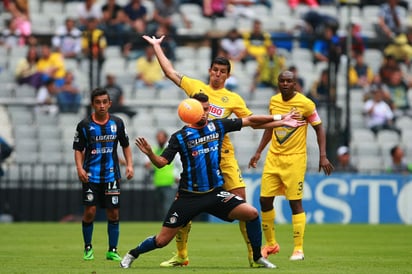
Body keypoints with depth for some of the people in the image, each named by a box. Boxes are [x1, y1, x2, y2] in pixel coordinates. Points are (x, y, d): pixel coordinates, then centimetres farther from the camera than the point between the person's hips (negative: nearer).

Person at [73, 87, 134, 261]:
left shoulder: (117, 123, 3)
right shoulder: (84, 125, -3)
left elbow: (125, 145, 14)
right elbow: (78, 149, 2)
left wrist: (129, 164, 2)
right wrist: (79, 168, -13)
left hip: (111, 174, 2)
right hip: (91, 175, -2)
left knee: (113, 213, 0)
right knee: (90, 211, -8)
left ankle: (112, 250, 11)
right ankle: (88, 248, 11)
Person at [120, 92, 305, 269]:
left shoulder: (218, 126, 3)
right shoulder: (180, 137, -5)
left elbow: (250, 121, 7)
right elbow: (161, 162, -9)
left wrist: (281, 120, 6)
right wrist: (149, 153, -30)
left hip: (215, 193, 2)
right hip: (189, 196, -2)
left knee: (251, 213, -17)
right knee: (162, 240, -3)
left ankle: (257, 258, 2)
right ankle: (132, 255, 26)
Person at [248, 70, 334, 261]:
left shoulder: (305, 104, -9)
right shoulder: (274, 101, 7)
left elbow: (319, 128, -3)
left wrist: (323, 156, -12)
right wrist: (258, 152, 18)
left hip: (294, 158, -5)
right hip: (273, 157, 5)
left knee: (295, 202, -8)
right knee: (265, 200, 2)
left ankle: (298, 249, -2)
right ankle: (271, 244, 19)